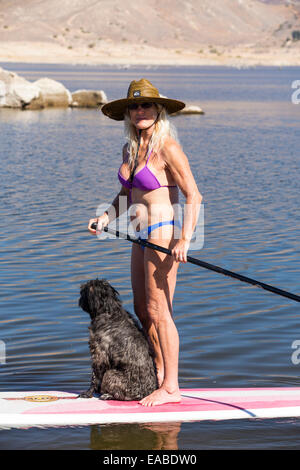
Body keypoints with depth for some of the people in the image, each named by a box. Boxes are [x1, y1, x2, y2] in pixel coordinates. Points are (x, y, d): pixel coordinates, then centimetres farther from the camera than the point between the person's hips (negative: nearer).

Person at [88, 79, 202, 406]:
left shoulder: (167, 147, -15)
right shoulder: (130, 148, 10)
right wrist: (106, 217, 5)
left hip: (163, 233, -9)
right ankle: (159, 375, 26)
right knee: (142, 309, 14)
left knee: (158, 311, -4)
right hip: (143, 236, 9)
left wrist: (184, 241, -24)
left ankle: (171, 388, 4)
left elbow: (193, 196, -17)